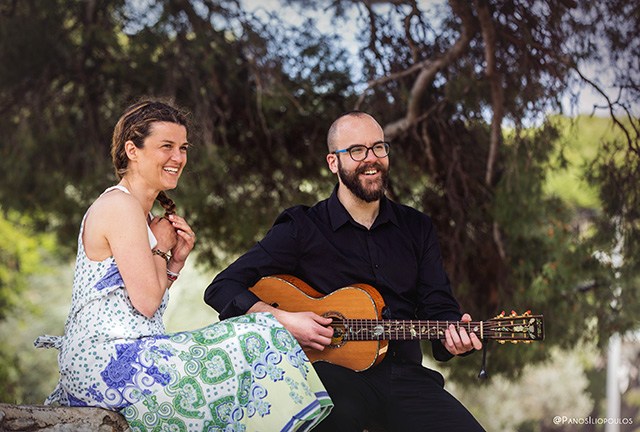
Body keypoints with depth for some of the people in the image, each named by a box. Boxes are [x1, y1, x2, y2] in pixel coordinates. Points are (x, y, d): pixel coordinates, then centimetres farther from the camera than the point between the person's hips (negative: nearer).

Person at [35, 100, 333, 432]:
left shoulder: (142, 213, 19)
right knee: (256, 343, -15)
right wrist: (160, 247, -3)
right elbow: (147, 302, -17)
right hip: (106, 362, -10)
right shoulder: (121, 205, -13)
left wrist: (176, 260, 6)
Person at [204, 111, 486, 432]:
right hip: (332, 372, -3)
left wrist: (453, 334, -9)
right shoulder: (302, 228, 4)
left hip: (404, 373, 4)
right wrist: (282, 319, -14)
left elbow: (437, 306, 14)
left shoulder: (417, 228, 16)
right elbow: (221, 289, 0)